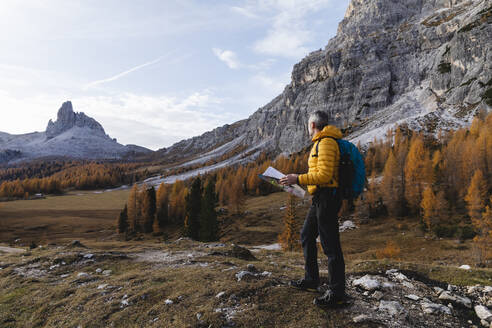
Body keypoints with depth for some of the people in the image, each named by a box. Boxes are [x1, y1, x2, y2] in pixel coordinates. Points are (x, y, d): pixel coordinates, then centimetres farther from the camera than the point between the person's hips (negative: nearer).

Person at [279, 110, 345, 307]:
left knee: (330, 245, -4)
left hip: (327, 198, -11)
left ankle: (336, 293, 8)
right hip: (319, 198, 11)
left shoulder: (326, 143, -14)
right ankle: (311, 280, 30)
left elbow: (325, 174, -23)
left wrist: (299, 179, -20)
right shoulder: (320, 143, 18)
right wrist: (299, 179, 18)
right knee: (307, 237, 18)